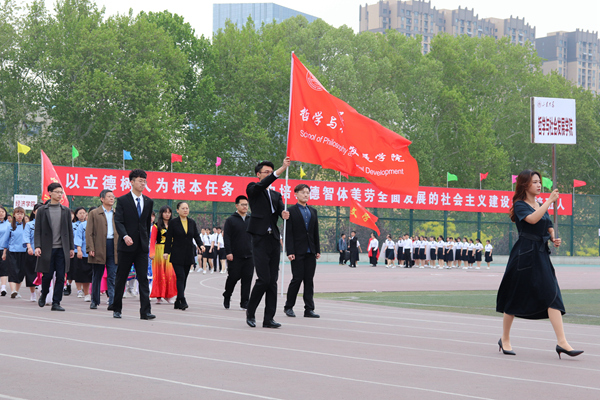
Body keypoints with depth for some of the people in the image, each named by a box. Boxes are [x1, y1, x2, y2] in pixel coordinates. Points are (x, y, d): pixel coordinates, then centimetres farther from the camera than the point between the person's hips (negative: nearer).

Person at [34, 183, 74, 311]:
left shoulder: (66, 211, 10)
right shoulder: (42, 210, 2)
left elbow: (70, 230, 12)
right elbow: (38, 230, 0)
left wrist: (71, 248, 9)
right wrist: (37, 246, -11)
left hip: (62, 248, 2)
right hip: (47, 248, -2)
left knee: (60, 277, -2)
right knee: (47, 275, 2)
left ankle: (56, 303, 4)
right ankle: (43, 295, 29)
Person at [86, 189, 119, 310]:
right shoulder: (93, 213, 5)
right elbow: (89, 233, 0)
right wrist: (90, 249, -10)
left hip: (114, 247, 2)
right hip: (99, 248, -2)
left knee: (113, 277, -5)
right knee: (97, 276, 7)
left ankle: (112, 302, -7)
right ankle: (94, 301, 18)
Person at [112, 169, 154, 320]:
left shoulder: (148, 202, 12)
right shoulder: (122, 200, -2)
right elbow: (118, 222, -10)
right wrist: (125, 236, -26)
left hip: (142, 246, 3)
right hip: (126, 245, -3)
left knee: (143, 279, -4)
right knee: (120, 279, 5)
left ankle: (145, 311, -8)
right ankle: (116, 309, 16)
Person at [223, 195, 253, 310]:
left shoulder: (251, 220, 14)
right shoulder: (230, 220, 1)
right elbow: (226, 237, -4)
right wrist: (228, 252, -12)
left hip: (249, 256, 4)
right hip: (235, 256, -4)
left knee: (247, 279, -1)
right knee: (233, 277, -2)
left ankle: (244, 303, 4)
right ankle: (226, 297, 22)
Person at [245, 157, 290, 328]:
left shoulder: (276, 195, 21)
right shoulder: (253, 189, 4)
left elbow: (281, 208, 5)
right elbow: (262, 185, -17)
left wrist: (284, 213, -20)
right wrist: (281, 169, -25)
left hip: (274, 240, 6)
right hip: (260, 239, -6)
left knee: (273, 281, 3)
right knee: (264, 279, -12)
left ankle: (268, 319, 5)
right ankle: (250, 311, 8)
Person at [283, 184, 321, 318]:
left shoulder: (313, 211, 16)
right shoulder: (291, 211, -2)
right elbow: (288, 233, -7)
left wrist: (317, 250, 11)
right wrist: (290, 252, -14)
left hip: (310, 252, 5)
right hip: (297, 252, -5)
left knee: (309, 280, 3)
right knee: (297, 279, -4)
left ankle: (309, 309, 4)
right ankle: (288, 307, 11)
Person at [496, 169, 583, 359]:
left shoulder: (541, 206, 16)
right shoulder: (520, 205, -6)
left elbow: (549, 227, 26)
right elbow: (532, 219, -25)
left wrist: (553, 239, 5)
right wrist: (550, 201, -24)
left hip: (541, 255, 6)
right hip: (524, 255, -6)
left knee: (552, 295, -7)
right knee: (515, 298, 4)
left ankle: (562, 342, -13)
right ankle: (505, 340, 21)